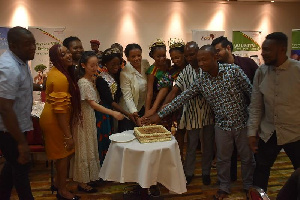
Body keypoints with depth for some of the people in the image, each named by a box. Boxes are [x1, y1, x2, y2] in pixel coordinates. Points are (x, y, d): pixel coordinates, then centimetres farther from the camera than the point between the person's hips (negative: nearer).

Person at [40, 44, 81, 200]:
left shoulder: (57, 72, 6)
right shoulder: (60, 78, -26)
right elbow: (60, 109, -28)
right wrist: (68, 136, -25)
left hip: (52, 118, 9)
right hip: (56, 121, -9)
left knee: (61, 153, 23)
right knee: (64, 154, 7)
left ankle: (58, 182, 42)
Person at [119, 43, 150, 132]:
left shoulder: (145, 63, -5)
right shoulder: (125, 73, -21)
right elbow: (127, 96, -21)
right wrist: (134, 112, -35)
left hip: (143, 107, 5)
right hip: (129, 112, -5)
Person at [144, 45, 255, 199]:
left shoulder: (233, 70, -12)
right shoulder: (201, 81, -5)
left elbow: (251, 92, -8)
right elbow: (181, 99, -5)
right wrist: (160, 114, -8)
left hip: (242, 123, -1)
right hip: (222, 125, 2)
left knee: (247, 158, 15)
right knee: (222, 159, 14)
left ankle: (249, 186, 39)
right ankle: (224, 187, 37)